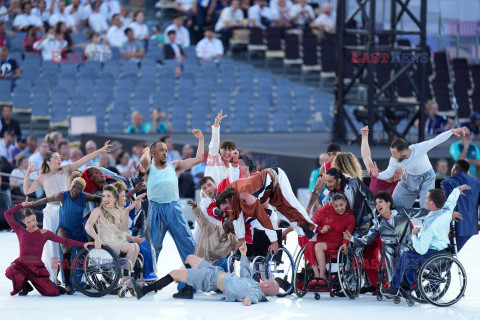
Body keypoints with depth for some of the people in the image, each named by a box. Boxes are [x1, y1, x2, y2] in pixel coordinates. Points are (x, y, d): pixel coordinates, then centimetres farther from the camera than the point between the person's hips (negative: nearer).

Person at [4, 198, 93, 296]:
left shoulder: (44, 233, 8)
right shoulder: (20, 231, 8)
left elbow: (64, 241, 7)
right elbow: (7, 214, 4)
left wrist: (82, 244, 1)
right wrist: (22, 205, 5)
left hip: (37, 267, 0)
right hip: (22, 265, 0)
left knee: (52, 293, -16)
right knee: (10, 272, -35)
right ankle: (24, 286, 0)